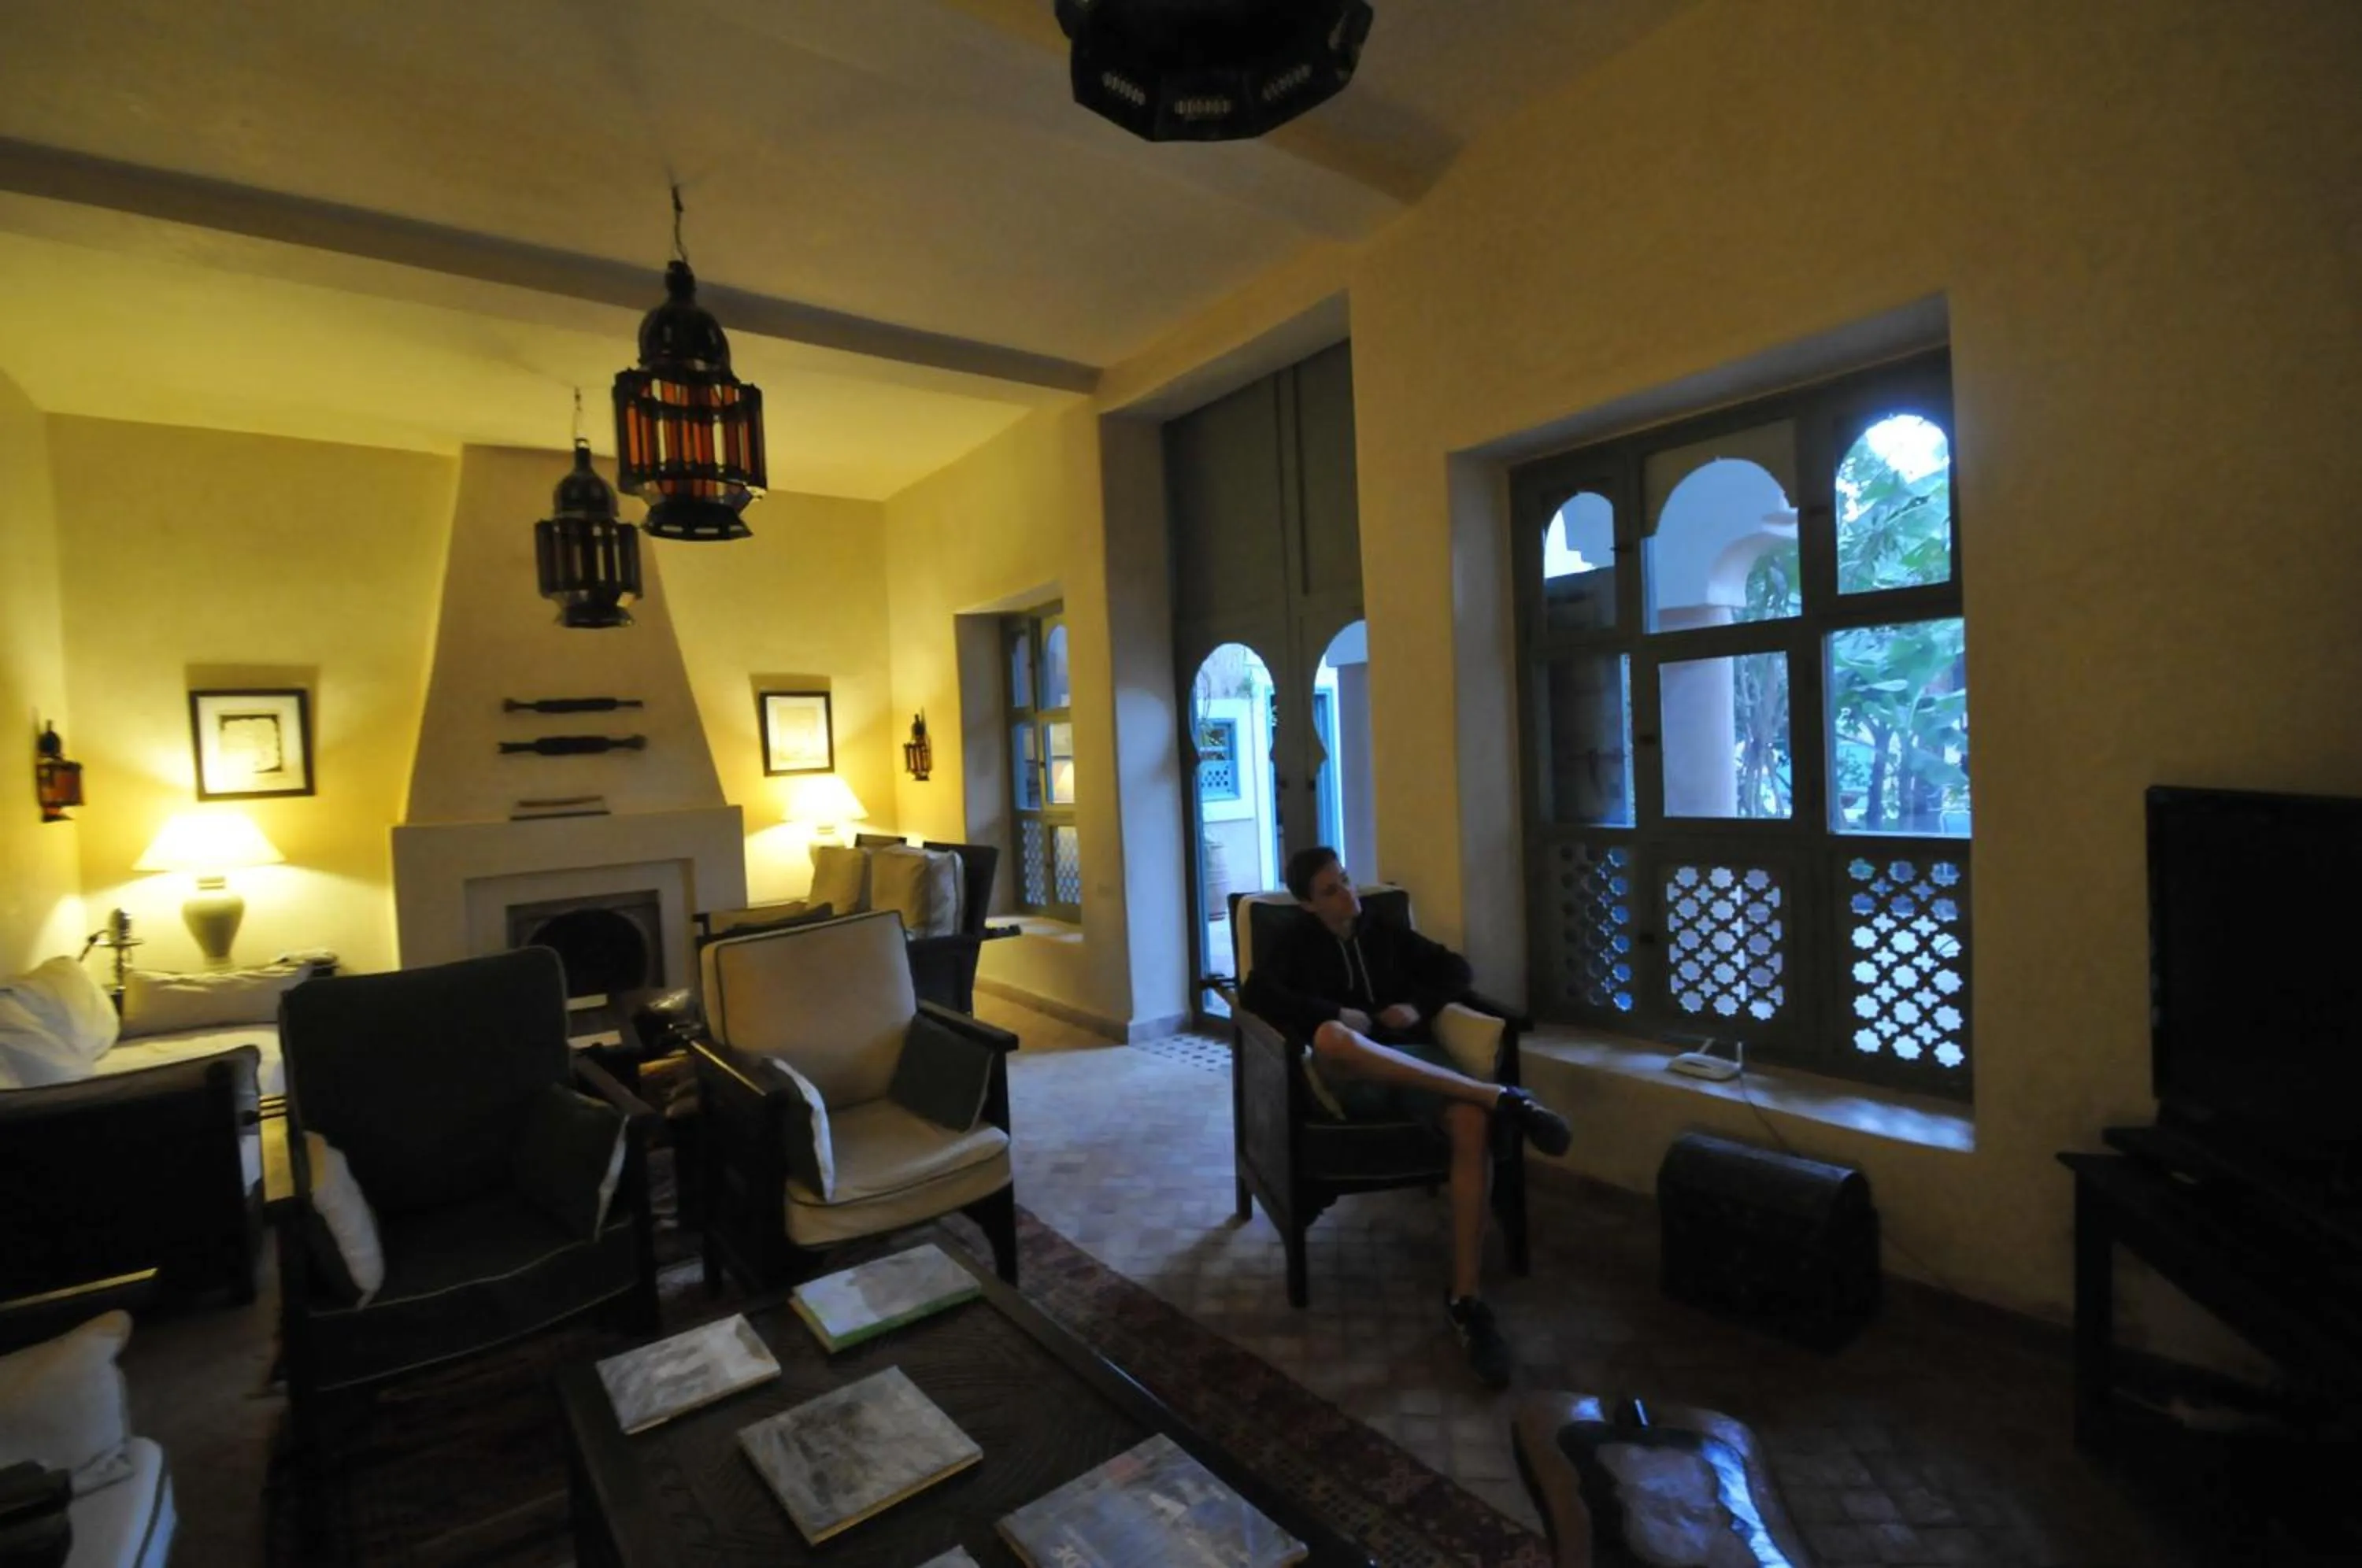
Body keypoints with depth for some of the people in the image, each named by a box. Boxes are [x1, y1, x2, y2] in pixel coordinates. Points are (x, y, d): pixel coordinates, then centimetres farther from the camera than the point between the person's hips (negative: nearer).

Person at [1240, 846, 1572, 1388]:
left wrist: (1419, 1006, 3)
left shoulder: (1389, 936, 26)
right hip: (1350, 1075, -2)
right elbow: (1256, 994, -1)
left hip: (1413, 1060, 3)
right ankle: (1500, 1096, -41)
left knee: (1471, 1122, -33)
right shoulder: (1297, 944, 16)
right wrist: (1336, 1014, -11)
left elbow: (1456, 969, 24)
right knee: (1330, 1036, -41)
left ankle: (1464, 1300, -25)